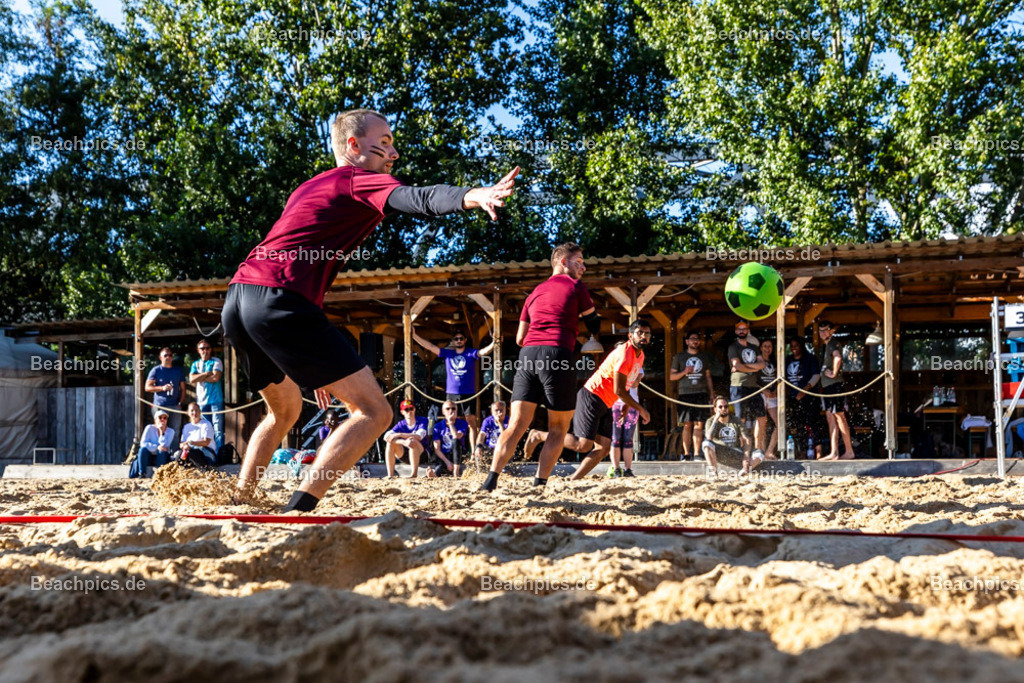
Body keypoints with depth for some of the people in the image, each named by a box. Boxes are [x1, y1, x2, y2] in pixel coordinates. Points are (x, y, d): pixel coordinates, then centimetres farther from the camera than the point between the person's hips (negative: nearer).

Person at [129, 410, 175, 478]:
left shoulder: (170, 431, -5)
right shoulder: (150, 428, -5)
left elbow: (164, 445, -20)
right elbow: (143, 443, -16)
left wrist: (162, 432, -23)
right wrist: (157, 447, -29)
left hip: (162, 458, 0)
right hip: (149, 457, 1)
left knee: (163, 451, -32)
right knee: (143, 449, -30)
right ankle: (142, 473, -27)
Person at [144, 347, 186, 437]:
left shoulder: (179, 371, 14)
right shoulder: (156, 370, 4)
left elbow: (183, 388, 15)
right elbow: (147, 387, 0)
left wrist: (180, 403, 2)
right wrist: (162, 388, -13)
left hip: (175, 406, 3)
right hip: (160, 406, -3)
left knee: (175, 431, -1)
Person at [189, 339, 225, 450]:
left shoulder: (216, 361, 6)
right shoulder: (196, 364, 16)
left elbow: (216, 377, -9)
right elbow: (192, 379, -1)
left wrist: (200, 378, 0)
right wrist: (208, 373, -5)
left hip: (215, 400, -4)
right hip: (201, 401, 4)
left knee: (218, 430, -10)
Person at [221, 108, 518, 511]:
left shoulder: (311, 187, 32)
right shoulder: (357, 179, 5)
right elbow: (417, 199, -18)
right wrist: (474, 196, -38)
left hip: (237, 300, 10)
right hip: (279, 302, -9)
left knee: (284, 411, 31)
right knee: (374, 412, -8)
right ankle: (297, 511, -17)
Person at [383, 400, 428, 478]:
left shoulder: (423, 421, -7)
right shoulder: (401, 424, -2)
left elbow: (419, 436, -27)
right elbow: (386, 436, -20)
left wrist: (399, 435, -27)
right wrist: (403, 441, -37)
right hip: (403, 454, 3)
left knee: (412, 440, -34)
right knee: (390, 442, -22)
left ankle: (414, 474, -36)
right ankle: (390, 475, -24)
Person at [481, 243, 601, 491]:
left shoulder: (535, 292, 25)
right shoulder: (575, 286, 9)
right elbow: (595, 326, 15)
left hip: (528, 354, 5)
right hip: (558, 355, -5)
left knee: (517, 425, 0)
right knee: (558, 429, 5)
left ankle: (492, 478, -14)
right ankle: (539, 484, -2)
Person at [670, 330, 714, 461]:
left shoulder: (704, 357, 17)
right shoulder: (679, 357, 10)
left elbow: (708, 377, 20)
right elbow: (671, 376, 9)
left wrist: (712, 394, 12)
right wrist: (684, 372, -8)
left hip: (701, 393, 1)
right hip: (685, 394, -1)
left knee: (699, 425, -5)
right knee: (687, 425, -4)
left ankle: (696, 454, -5)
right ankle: (686, 453, 2)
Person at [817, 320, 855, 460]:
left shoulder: (834, 344, -12)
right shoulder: (824, 345, 19)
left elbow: (837, 358, -32)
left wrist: (834, 373, -23)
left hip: (835, 384, -10)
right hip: (826, 386, 10)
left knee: (839, 417, -7)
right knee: (830, 418, 7)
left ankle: (849, 452, -4)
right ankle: (834, 453, 7)